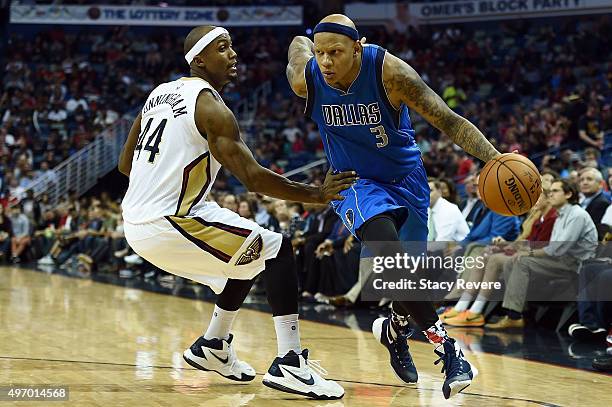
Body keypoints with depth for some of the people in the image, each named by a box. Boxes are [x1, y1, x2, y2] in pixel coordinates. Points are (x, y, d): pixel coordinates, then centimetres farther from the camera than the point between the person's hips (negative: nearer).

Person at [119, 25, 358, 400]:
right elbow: (253, 177, -18)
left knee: (248, 256, 25)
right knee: (277, 250, -5)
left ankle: (212, 348, 35)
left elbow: (125, 164, 21)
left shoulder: (160, 94, 14)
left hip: (136, 225, 9)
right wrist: (317, 194, -11)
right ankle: (290, 365, -15)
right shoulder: (211, 107, -12)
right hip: (170, 224, -9)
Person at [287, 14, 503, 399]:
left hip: (405, 176, 1)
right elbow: (297, 42, 3)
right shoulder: (305, 78, -22)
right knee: (389, 255, -27)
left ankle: (397, 329, 43)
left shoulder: (390, 71, -28)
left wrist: (494, 158, -42)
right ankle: (445, 343, -20)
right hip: (356, 181, 0)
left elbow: (448, 120, -28)